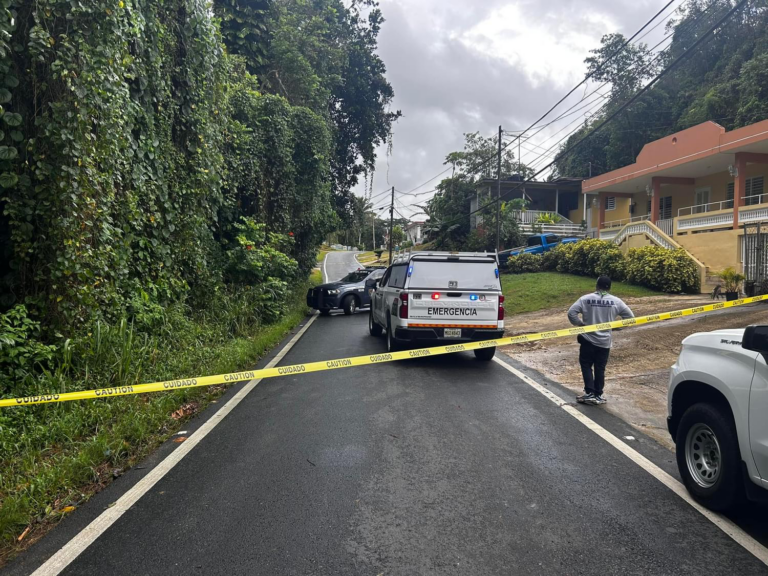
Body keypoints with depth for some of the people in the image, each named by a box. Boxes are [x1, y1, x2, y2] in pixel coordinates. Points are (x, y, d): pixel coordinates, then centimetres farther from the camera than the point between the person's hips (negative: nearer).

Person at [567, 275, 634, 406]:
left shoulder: (586, 299, -8)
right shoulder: (616, 301, -3)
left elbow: (571, 313, -14)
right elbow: (630, 317, 2)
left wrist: (581, 324, 1)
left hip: (588, 339, -2)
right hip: (605, 341, 2)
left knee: (586, 365, 10)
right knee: (600, 368, 12)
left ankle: (590, 394, 2)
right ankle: (598, 395, 16)